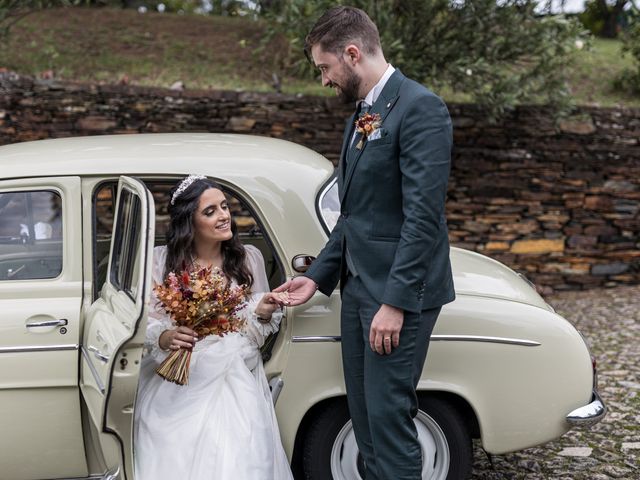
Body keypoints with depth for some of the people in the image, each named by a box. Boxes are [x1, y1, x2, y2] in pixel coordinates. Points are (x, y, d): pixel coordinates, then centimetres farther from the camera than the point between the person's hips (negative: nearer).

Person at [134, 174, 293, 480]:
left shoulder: (249, 258, 6)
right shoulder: (161, 260, -1)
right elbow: (146, 325, -1)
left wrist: (263, 313, -8)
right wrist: (166, 338, -22)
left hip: (236, 384, 1)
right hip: (179, 384, -1)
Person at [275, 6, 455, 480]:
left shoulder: (419, 108, -12)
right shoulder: (362, 114, 15)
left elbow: (423, 215, -19)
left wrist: (395, 302, -21)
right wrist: (318, 276, 15)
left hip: (399, 294, -9)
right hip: (359, 288, 9)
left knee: (389, 415, -6)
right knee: (365, 416, 13)